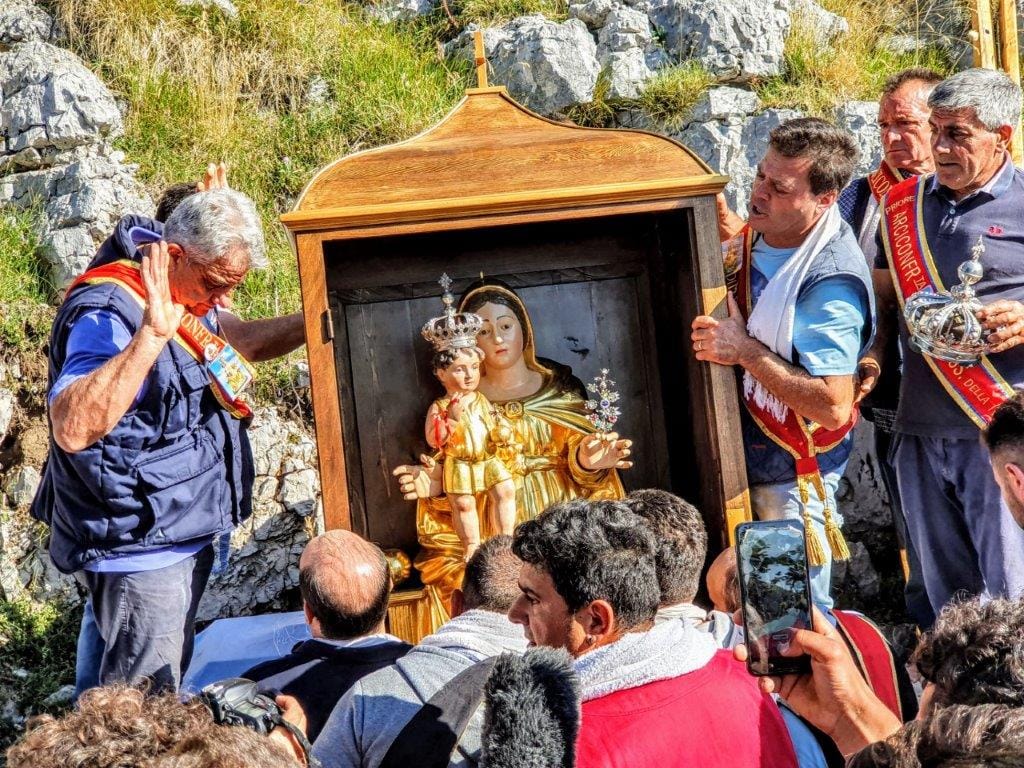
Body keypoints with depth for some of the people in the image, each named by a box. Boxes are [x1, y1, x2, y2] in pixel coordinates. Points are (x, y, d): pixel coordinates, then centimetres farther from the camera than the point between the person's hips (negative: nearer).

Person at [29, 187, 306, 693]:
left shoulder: (189, 298, 3)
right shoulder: (109, 314, -26)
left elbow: (234, 342, 25)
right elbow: (72, 428, -42)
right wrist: (151, 336, -49)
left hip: (184, 535, 10)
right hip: (137, 551, -10)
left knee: (170, 684, 24)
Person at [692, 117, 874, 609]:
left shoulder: (832, 281, -26)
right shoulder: (754, 236, -1)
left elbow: (833, 407, -29)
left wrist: (745, 351, -27)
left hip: (792, 475, -8)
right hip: (743, 458, 8)